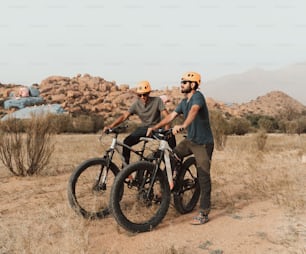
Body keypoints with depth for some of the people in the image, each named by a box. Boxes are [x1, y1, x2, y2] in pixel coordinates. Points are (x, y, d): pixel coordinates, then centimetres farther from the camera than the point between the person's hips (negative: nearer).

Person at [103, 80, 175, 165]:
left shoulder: (157, 100, -13)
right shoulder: (136, 104, -5)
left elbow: (166, 115, -21)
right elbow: (124, 116, -10)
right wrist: (111, 126, -23)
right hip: (144, 128, 3)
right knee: (127, 142, -18)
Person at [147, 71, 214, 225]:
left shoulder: (197, 96, -18)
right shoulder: (184, 102, 9)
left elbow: (194, 110, -39)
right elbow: (171, 116, 8)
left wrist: (183, 126, -56)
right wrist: (154, 127, 0)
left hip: (203, 143, -8)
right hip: (190, 140, 8)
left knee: (203, 177, -6)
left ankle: (204, 213, 1)